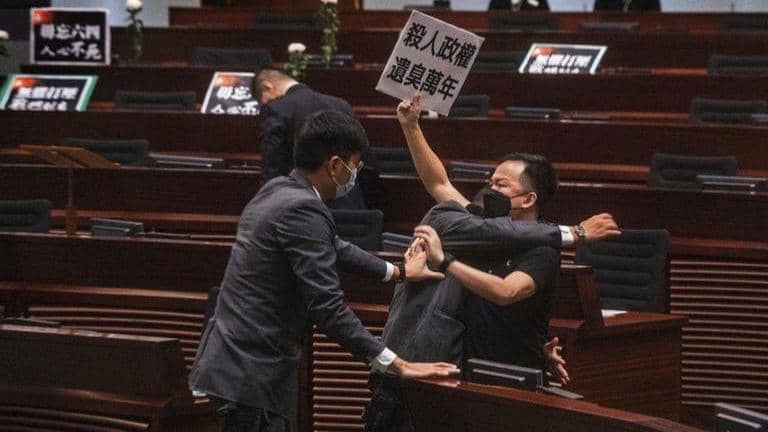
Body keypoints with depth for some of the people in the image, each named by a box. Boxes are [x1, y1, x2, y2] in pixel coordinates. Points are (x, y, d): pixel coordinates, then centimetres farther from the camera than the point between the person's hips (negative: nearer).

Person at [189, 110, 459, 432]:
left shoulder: (277, 190, 12)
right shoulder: (302, 210, -18)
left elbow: (334, 248, 29)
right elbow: (327, 308, -22)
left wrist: (399, 271, 42)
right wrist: (397, 365, -19)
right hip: (253, 372, -10)